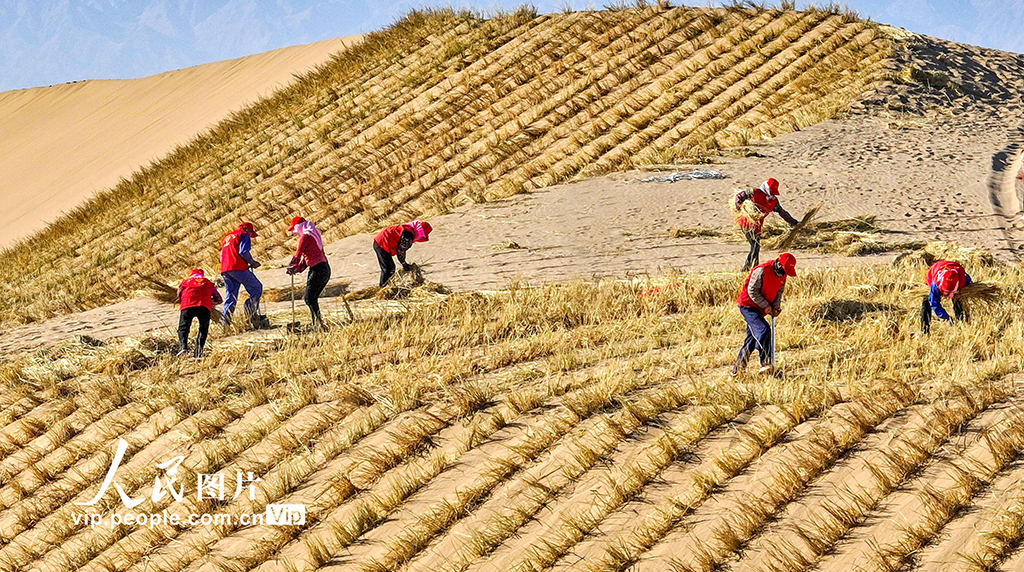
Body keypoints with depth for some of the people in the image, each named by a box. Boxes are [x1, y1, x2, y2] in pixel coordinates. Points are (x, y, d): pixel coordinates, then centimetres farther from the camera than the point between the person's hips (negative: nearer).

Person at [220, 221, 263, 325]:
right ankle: (251, 308, -23)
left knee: (230, 296, 8)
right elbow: (243, 252, -11)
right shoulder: (243, 235, 7)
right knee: (256, 287, -1)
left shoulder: (226, 238, 31)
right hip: (238, 268, -7)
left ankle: (225, 321, -5)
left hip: (224, 270, 7)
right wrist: (252, 263, 1)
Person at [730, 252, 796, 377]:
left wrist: (776, 306, -5)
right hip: (748, 305, -9)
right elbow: (752, 291, -20)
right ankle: (766, 364, -22)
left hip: (759, 309, 9)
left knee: (752, 338, 9)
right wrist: (766, 306, -19)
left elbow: (779, 292, 14)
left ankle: (737, 368, 17)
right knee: (764, 330, -24)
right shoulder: (762, 271, -23)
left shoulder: (782, 275, 3)